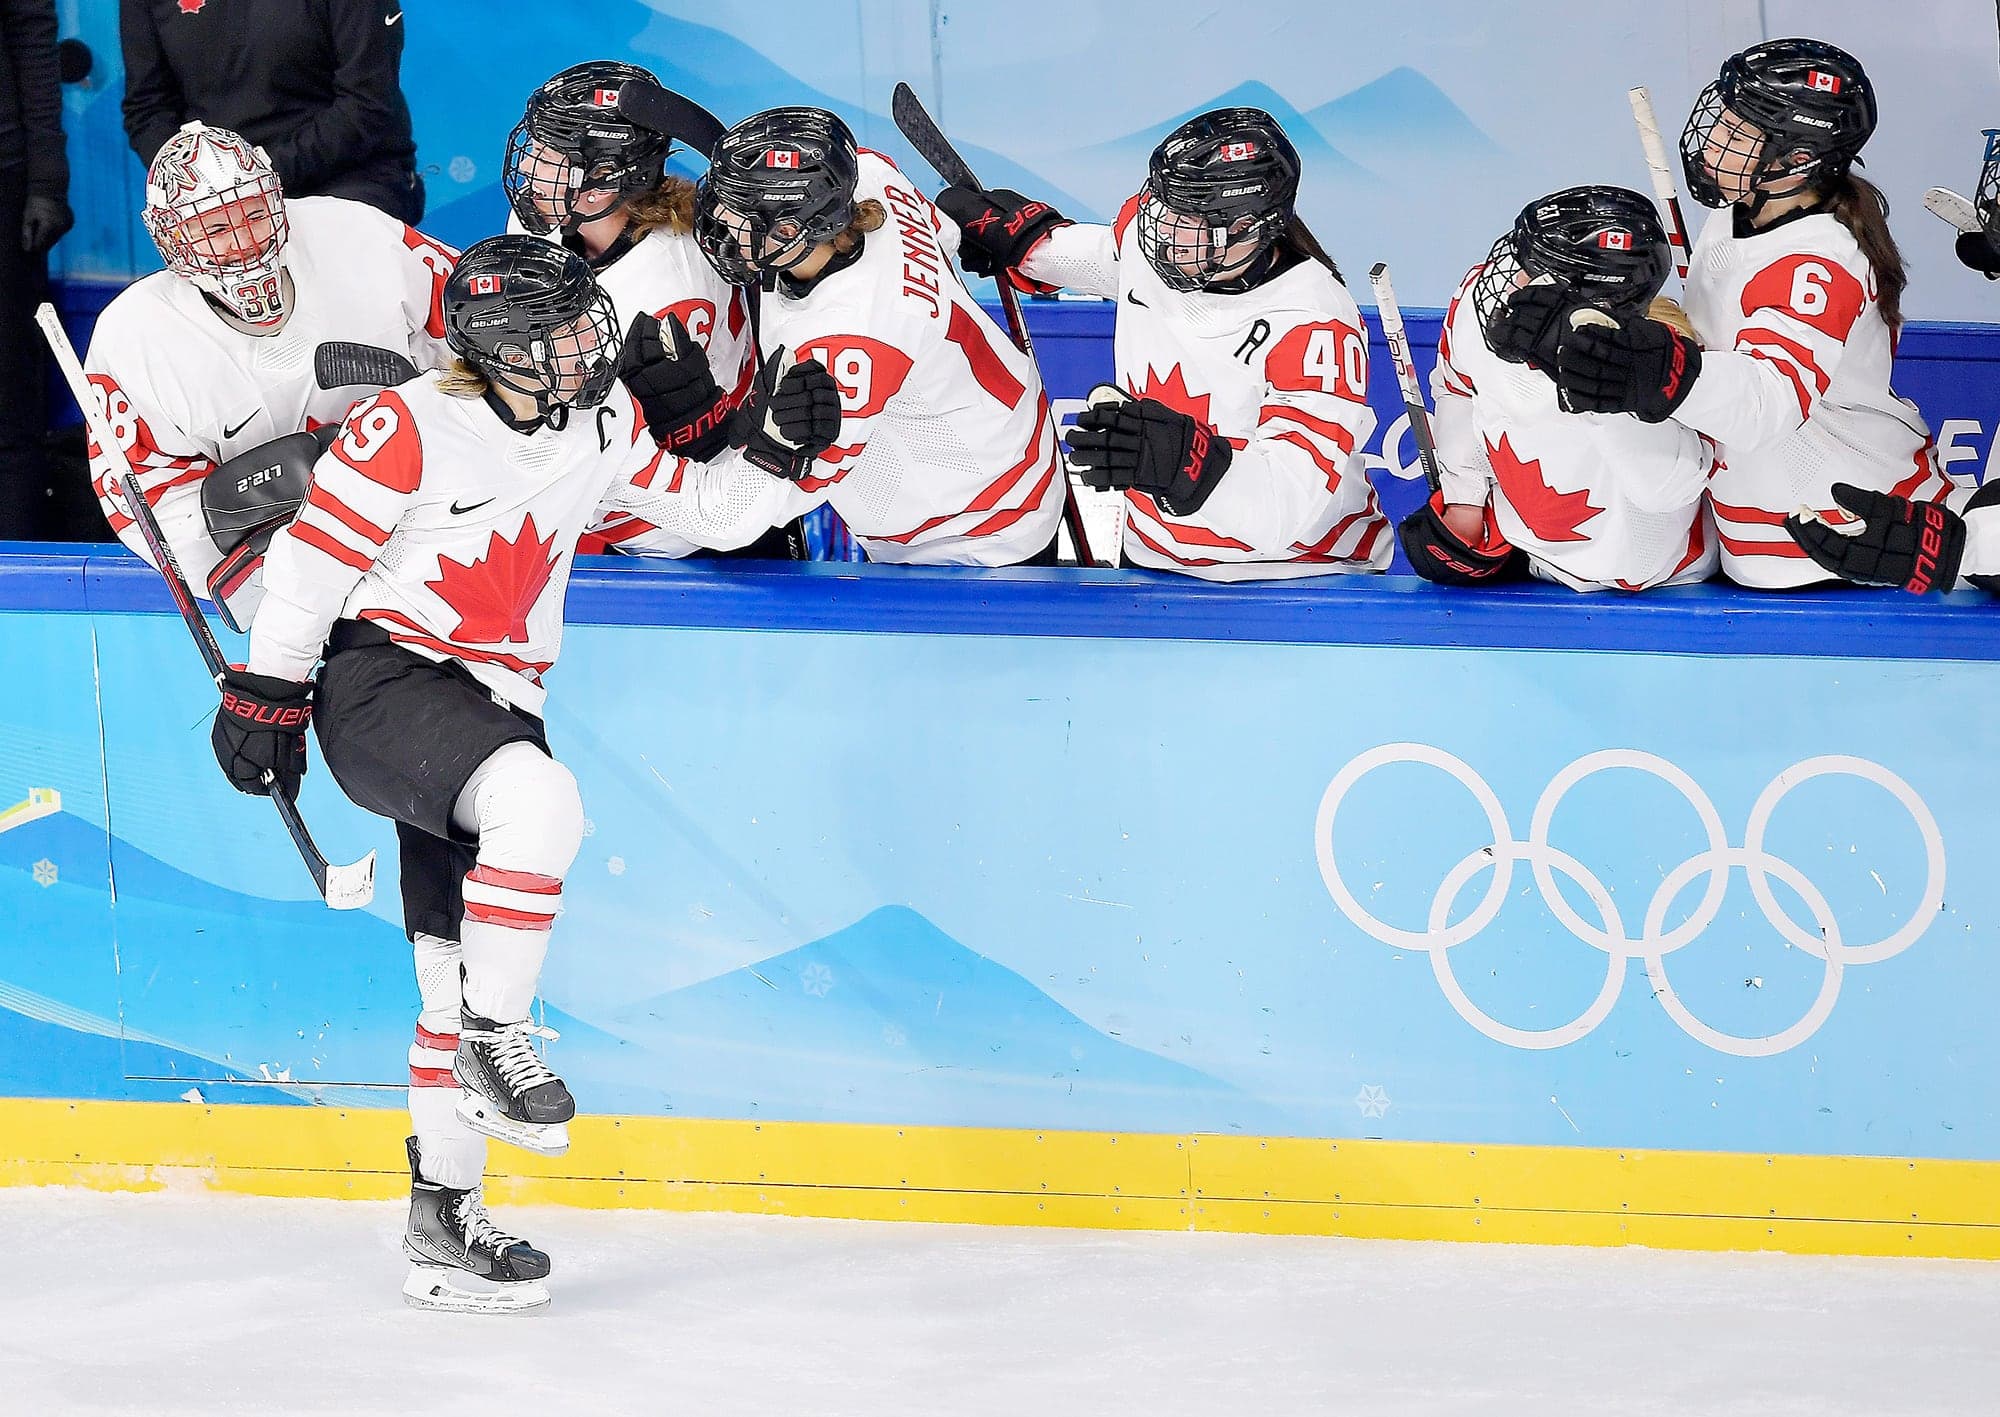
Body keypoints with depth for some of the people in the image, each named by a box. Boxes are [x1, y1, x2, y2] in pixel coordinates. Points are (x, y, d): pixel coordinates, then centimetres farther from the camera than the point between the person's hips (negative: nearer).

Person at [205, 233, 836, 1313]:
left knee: (465, 974, 7)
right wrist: (267, 692, -6)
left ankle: (443, 1214, 15)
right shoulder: (411, 428, -15)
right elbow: (311, 554, -9)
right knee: (538, 803, -35)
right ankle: (495, 1035, -21)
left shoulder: (600, 425, 4)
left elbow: (699, 512, 16)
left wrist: (771, 450, -2)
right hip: (381, 686, -7)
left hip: (497, 709, 7)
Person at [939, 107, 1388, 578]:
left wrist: (1188, 460, -45)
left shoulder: (1314, 322, -24)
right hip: (1155, 563, 6)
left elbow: (1296, 506, -32)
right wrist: (1020, 237, 20)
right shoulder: (1155, 224, -4)